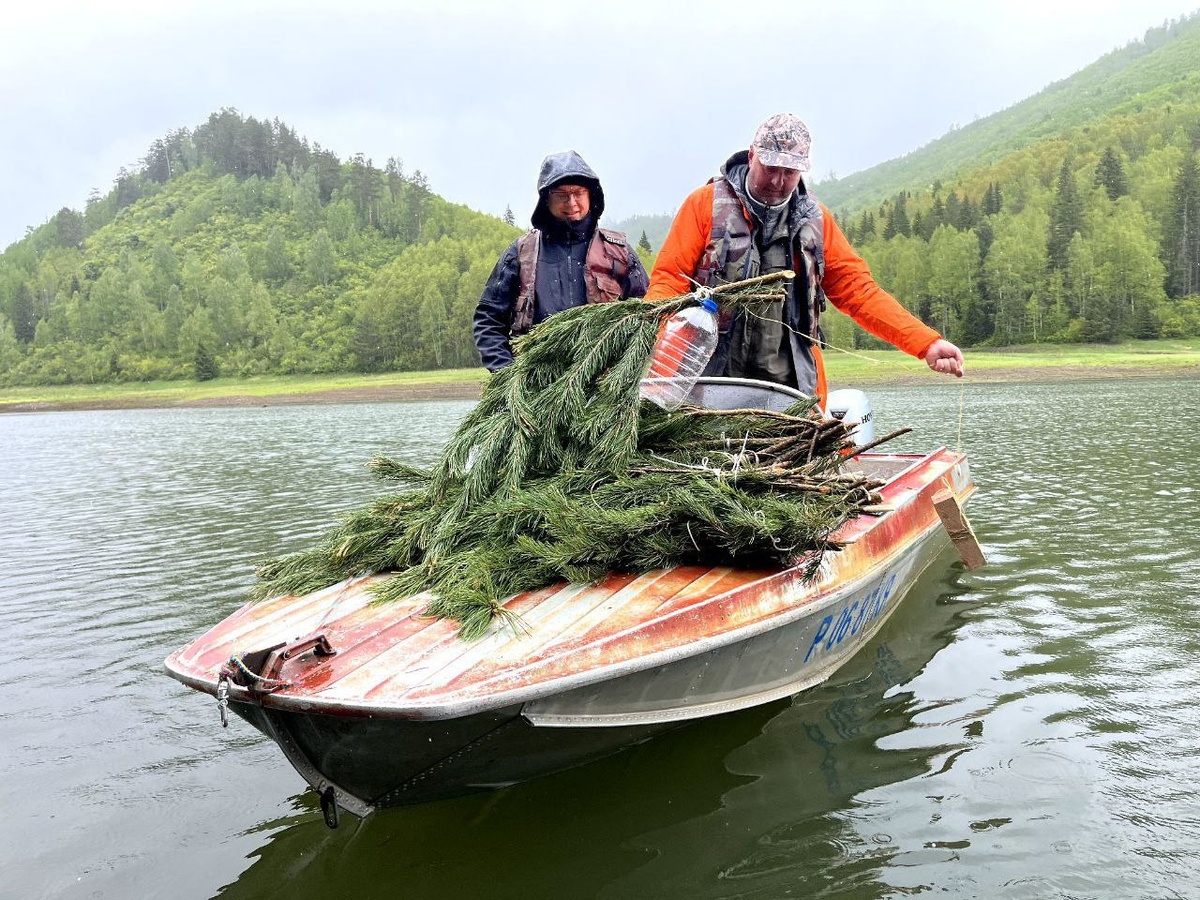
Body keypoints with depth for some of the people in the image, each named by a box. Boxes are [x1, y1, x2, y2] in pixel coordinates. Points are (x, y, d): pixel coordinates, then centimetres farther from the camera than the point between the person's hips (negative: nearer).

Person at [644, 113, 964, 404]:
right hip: (713, 381, -3)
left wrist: (926, 343, 1)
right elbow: (669, 278, -3)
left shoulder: (815, 221, 12)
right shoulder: (706, 204, 1)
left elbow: (857, 288, 10)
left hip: (793, 387, 3)